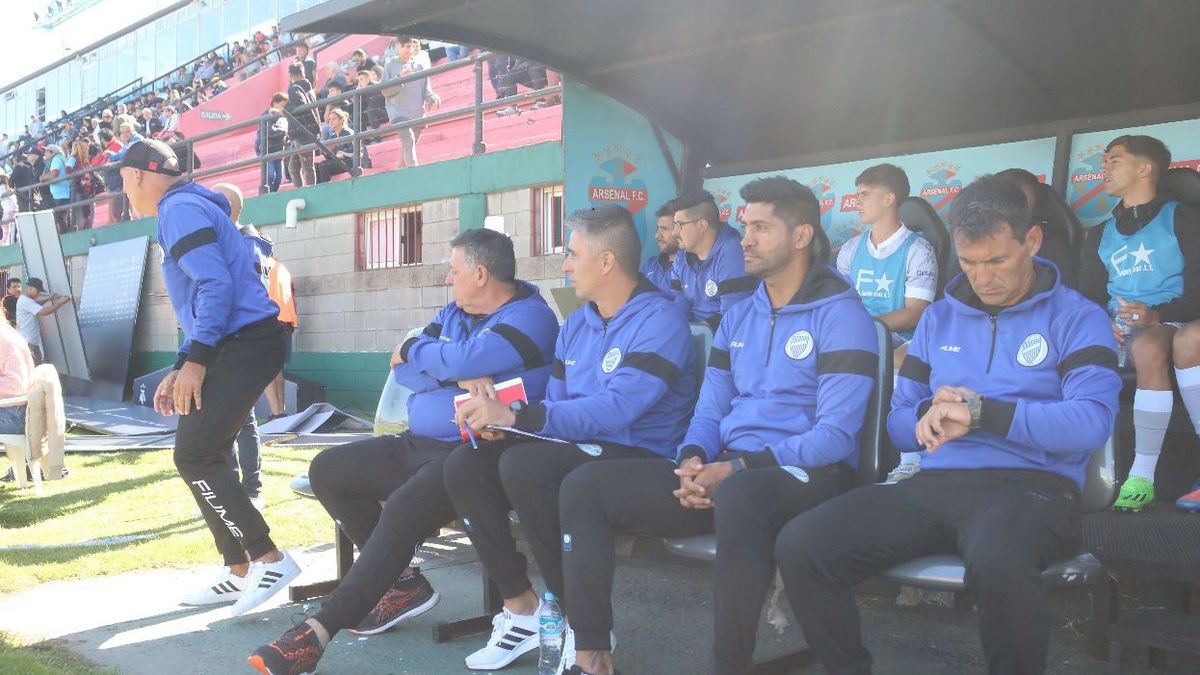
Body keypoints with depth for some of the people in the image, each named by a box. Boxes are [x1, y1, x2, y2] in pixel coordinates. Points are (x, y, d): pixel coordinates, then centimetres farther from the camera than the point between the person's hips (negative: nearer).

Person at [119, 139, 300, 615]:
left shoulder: (180, 208, -8)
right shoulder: (185, 208, 24)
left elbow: (216, 285, -20)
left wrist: (194, 360, -19)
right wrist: (179, 371, 23)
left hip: (243, 344, -10)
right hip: (235, 345, 10)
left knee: (194, 458, -10)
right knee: (204, 459, 11)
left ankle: (270, 559, -7)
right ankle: (239, 573, 15)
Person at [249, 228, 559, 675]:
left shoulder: (530, 317, -10)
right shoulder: (454, 313, 17)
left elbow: (464, 360, -25)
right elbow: (402, 370, 5)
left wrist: (415, 350, -4)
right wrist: (456, 376, -14)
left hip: (479, 454, -10)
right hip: (420, 444, 10)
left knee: (405, 504, -35)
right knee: (327, 471, 5)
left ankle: (322, 630, -28)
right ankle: (403, 582, 3)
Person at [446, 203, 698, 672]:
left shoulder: (660, 320, -13)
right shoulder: (577, 324, 14)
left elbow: (614, 409, -26)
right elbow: (556, 405, 17)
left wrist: (514, 416, -30)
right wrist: (498, 419, -6)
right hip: (577, 450, 8)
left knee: (524, 466, -32)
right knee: (465, 464, -11)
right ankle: (521, 609, -5)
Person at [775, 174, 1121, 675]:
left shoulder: (1077, 318, 5)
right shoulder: (938, 318, 19)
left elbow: (1091, 422, -11)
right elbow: (897, 425, 19)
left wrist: (980, 412, -16)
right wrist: (929, 413, -5)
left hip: (1031, 485, -4)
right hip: (935, 483, 4)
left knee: (997, 562, -41)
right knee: (800, 545, -19)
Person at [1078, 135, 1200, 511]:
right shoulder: (1102, 236, 24)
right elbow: (1089, 297, 16)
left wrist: (1158, 315, -24)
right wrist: (1105, 324, -8)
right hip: (1124, 334, 2)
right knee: (1150, 348, -36)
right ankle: (1141, 476, -39)